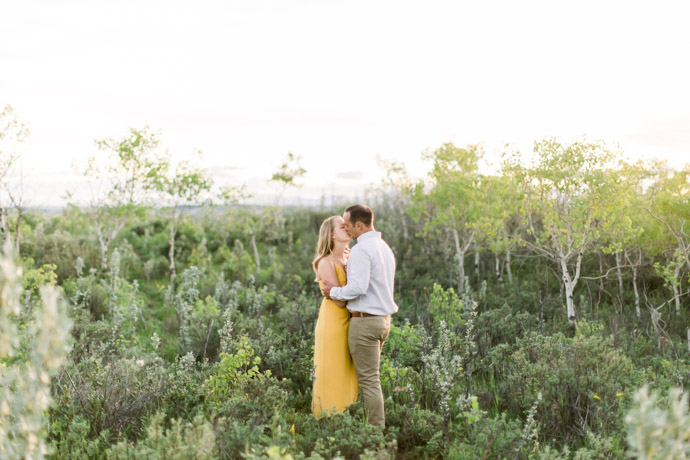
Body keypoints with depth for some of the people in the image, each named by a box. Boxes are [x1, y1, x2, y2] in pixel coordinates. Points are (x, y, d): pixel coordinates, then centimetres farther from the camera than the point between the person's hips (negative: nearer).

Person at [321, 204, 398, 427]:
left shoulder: (361, 250, -16)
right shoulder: (385, 247, 14)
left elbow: (358, 287, -25)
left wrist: (333, 291, -10)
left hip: (365, 321, -9)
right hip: (383, 319, 9)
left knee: (368, 379, -3)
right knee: (370, 376, 17)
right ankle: (377, 424, 19)